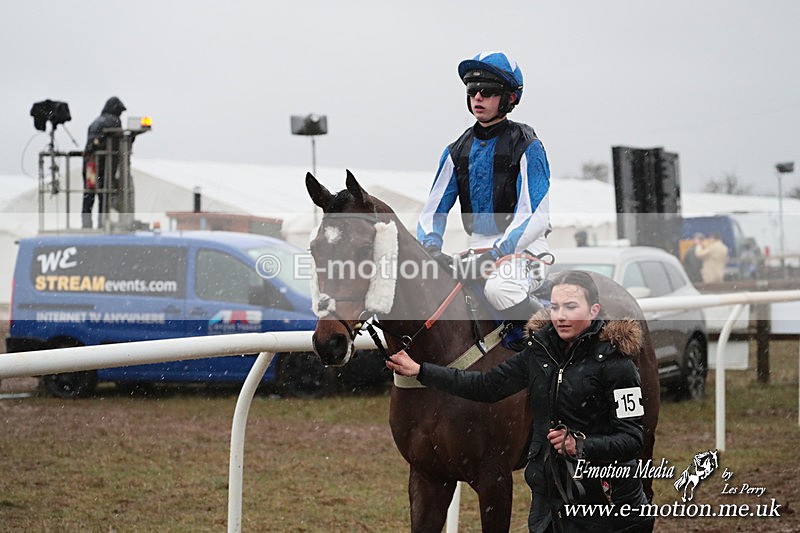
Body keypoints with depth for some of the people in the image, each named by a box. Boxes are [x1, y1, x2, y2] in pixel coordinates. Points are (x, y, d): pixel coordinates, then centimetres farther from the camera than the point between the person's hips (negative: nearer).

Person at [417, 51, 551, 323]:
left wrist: (496, 252, -27)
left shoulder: (527, 147, -6)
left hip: (523, 247, -6)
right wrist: (431, 246, -12)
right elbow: (433, 210, 10)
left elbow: (535, 217, -16)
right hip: (478, 247, 6)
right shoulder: (457, 152, 11)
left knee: (499, 289, -37)